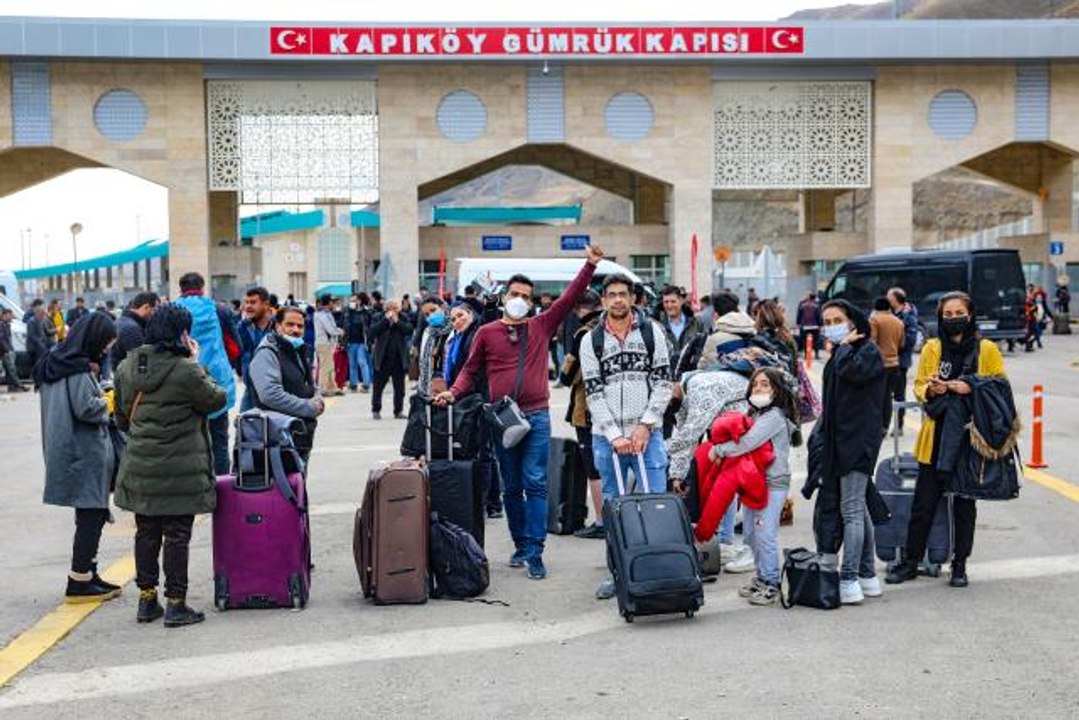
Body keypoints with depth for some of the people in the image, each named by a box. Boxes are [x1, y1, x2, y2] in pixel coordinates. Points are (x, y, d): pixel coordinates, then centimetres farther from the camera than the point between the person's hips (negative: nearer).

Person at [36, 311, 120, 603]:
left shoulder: (55, 362, 13)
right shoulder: (79, 369, -17)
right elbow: (86, 408, -22)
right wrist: (107, 403, -4)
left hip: (68, 450, 10)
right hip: (85, 452, -10)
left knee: (93, 513, 16)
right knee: (91, 514, -3)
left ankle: (87, 574, 22)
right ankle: (79, 582, 2)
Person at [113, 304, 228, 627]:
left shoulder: (127, 367, 4)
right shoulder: (186, 370, -17)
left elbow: (122, 416, 13)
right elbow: (217, 399, -4)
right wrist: (196, 363, 1)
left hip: (140, 467, 6)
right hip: (181, 470, -6)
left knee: (146, 532, 15)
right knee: (177, 534, 2)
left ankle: (146, 600, 23)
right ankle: (175, 605, 7)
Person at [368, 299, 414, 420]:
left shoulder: (403, 319, 4)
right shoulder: (378, 318, 0)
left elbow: (409, 330, -11)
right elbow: (372, 332, -14)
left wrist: (397, 321, -16)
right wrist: (386, 319, -17)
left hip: (399, 358, 2)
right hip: (382, 358, -1)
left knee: (399, 386, 7)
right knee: (378, 386, 5)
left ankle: (398, 410, 16)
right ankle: (376, 410, 16)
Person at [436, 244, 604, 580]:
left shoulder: (541, 326, 7)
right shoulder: (487, 333, 6)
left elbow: (569, 298, 3)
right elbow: (471, 370, 11)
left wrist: (590, 266, -5)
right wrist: (453, 392, -5)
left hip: (536, 417, -1)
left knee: (535, 484, -6)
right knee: (511, 487, 9)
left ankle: (534, 552, -7)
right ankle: (520, 545, 20)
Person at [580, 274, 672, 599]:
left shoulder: (652, 332, 3)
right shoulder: (591, 341, 4)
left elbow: (663, 383, 0)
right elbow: (594, 393, -1)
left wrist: (645, 426, -9)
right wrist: (614, 435, -10)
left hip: (647, 433, -1)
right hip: (607, 436, 1)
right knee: (612, 506, 8)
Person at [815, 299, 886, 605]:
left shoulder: (869, 350, -6)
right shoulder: (838, 354, 20)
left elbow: (852, 371, -27)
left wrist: (845, 345, -9)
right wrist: (822, 429, 17)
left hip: (860, 439, -9)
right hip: (840, 439, 9)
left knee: (851, 509, -14)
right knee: (858, 508, 12)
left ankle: (849, 580, -16)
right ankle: (867, 575, 18)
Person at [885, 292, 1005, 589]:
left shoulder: (987, 349, 1)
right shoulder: (932, 348, 5)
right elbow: (918, 386, 9)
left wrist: (970, 388, -15)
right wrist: (930, 390, -14)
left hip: (970, 437, -1)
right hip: (935, 437, 1)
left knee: (964, 503, 8)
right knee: (923, 502, 3)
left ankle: (959, 565, 20)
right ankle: (910, 562, 14)